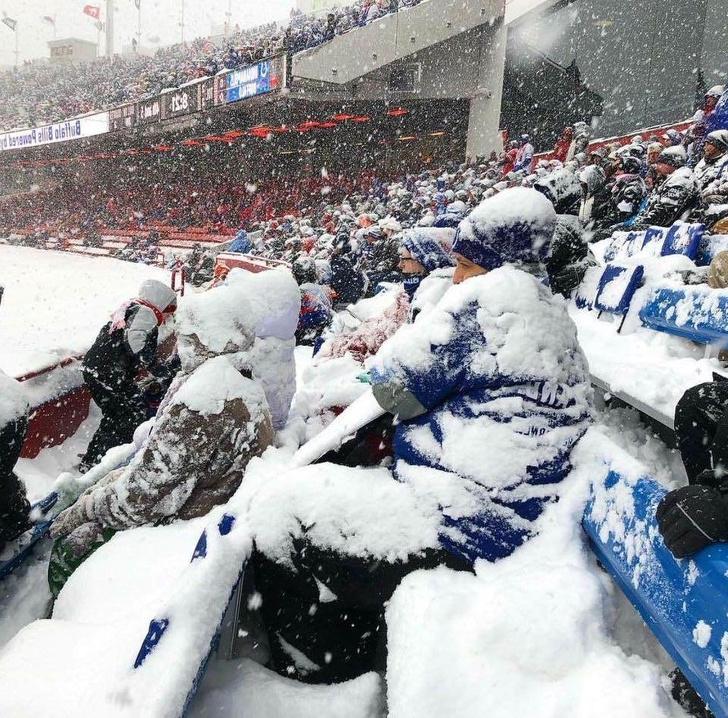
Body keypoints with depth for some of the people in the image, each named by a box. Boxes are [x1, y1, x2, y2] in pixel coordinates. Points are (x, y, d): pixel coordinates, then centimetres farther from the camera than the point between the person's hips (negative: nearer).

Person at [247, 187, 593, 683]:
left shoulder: (499, 292, -14)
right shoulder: (557, 319, 16)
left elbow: (395, 383, -14)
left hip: (456, 535, -11)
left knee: (277, 513, 0)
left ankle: (319, 680, 16)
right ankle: (355, 664, 28)